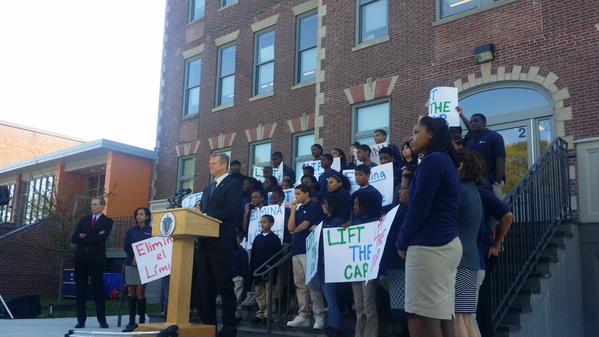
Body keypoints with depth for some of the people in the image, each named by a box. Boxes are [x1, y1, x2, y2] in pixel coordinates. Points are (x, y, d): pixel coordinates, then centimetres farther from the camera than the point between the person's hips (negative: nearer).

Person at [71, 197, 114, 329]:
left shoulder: (107, 222, 1)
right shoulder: (83, 220, 14)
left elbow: (101, 238, -14)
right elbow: (74, 238, 4)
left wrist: (84, 237, -6)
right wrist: (92, 238, -9)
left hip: (96, 259, -4)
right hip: (81, 258, 4)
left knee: (98, 289, -1)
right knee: (80, 290, 4)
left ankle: (102, 320, 5)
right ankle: (81, 320, 9)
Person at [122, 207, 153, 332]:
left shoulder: (151, 230, 3)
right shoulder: (131, 230, 13)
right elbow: (126, 247, 8)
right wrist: (134, 258, -7)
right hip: (131, 264, 3)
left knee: (140, 292, -8)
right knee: (131, 292, 1)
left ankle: (142, 321, -1)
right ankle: (131, 321, 4)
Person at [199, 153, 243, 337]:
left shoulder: (233, 185, -2)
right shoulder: (207, 188, 23)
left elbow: (230, 211, -14)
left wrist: (206, 216, -18)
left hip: (221, 241, -8)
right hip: (205, 241, 8)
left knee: (224, 284, -6)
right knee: (205, 284, 8)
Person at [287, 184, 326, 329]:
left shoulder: (314, 207, -1)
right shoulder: (298, 209, 21)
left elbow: (304, 225, -10)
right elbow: (290, 228, 9)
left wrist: (295, 231, 2)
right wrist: (293, 210, 6)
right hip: (296, 249, 8)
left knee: (312, 283, -12)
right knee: (300, 284, 6)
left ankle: (319, 316, -10)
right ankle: (303, 316, 8)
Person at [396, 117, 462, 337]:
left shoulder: (432, 161, -9)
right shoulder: (445, 161, 20)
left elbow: (418, 208, -13)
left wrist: (402, 243, -4)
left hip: (429, 245, -10)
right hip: (447, 243, 10)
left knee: (425, 317, -8)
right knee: (442, 315, 7)